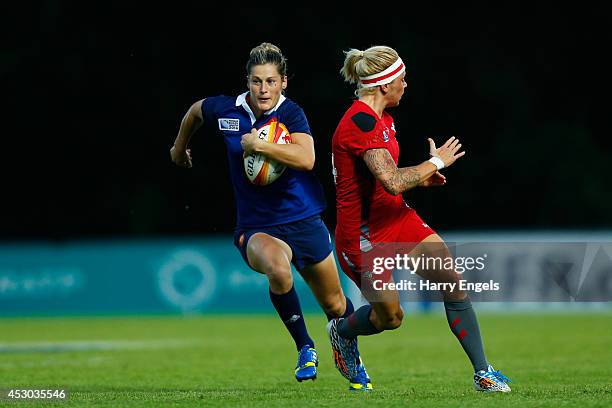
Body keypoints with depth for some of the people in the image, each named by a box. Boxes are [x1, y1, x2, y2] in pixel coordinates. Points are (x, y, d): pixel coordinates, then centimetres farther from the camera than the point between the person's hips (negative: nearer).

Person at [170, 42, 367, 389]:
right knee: (277, 268, -35)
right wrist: (180, 146, 34)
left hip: (304, 222, 0)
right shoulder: (225, 110, -4)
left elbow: (306, 159, -31)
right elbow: (195, 111, 20)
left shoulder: (291, 114, -13)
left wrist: (258, 145, -31)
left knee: (335, 305, 12)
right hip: (257, 227, 0)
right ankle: (305, 348, -14)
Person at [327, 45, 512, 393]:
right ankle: (342, 331, 39)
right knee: (389, 316, 4)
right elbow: (392, 182, -33)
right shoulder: (361, 123, -24)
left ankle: (483, 372, -4)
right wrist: (436, 162, -20)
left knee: (452, 280, -7)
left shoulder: (383, 118, 8)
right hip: (362, 233, -9)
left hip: (397, 217, 9)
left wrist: (419, 178, 7)